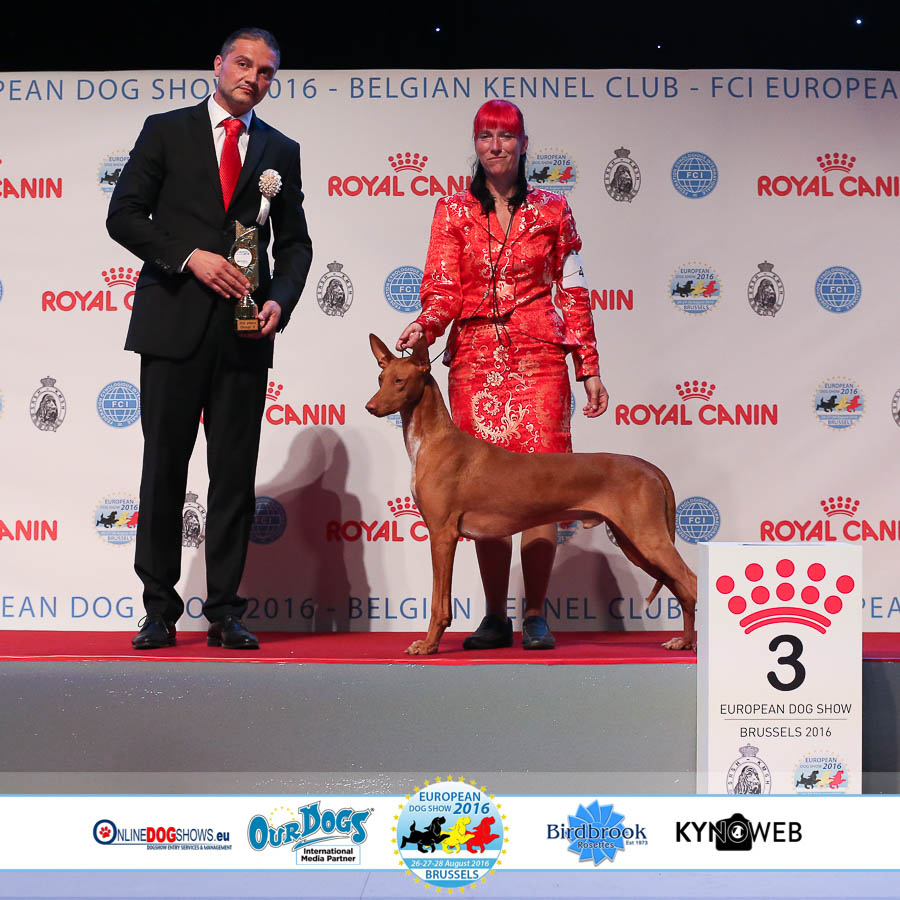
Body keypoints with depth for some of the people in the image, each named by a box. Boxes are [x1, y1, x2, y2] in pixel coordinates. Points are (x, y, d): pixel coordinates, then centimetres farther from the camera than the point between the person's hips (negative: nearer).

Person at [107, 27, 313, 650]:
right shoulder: (166, 131, 7)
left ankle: (226, 612, 9)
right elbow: (124, 215, 1)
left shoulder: (281, 150, 14)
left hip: (243, 332, 2)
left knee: (236, 475, 2)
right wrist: (190, 257, -12)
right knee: (164, 467, 1)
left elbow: (294, 242, 13)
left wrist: (280, 300, -6)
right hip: (173, 323, -2)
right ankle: (160, 610, 9)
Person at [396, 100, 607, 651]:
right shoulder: (454, 212, 11)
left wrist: (589, 368, 6)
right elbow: (443, 289, 1)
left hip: (538, 357, -1)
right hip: (475, 359, 1)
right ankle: (496, 617, 8)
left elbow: (573, 293, 11)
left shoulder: (551, 210, 10)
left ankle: (536, 616, 0)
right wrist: (424, 326, -20)